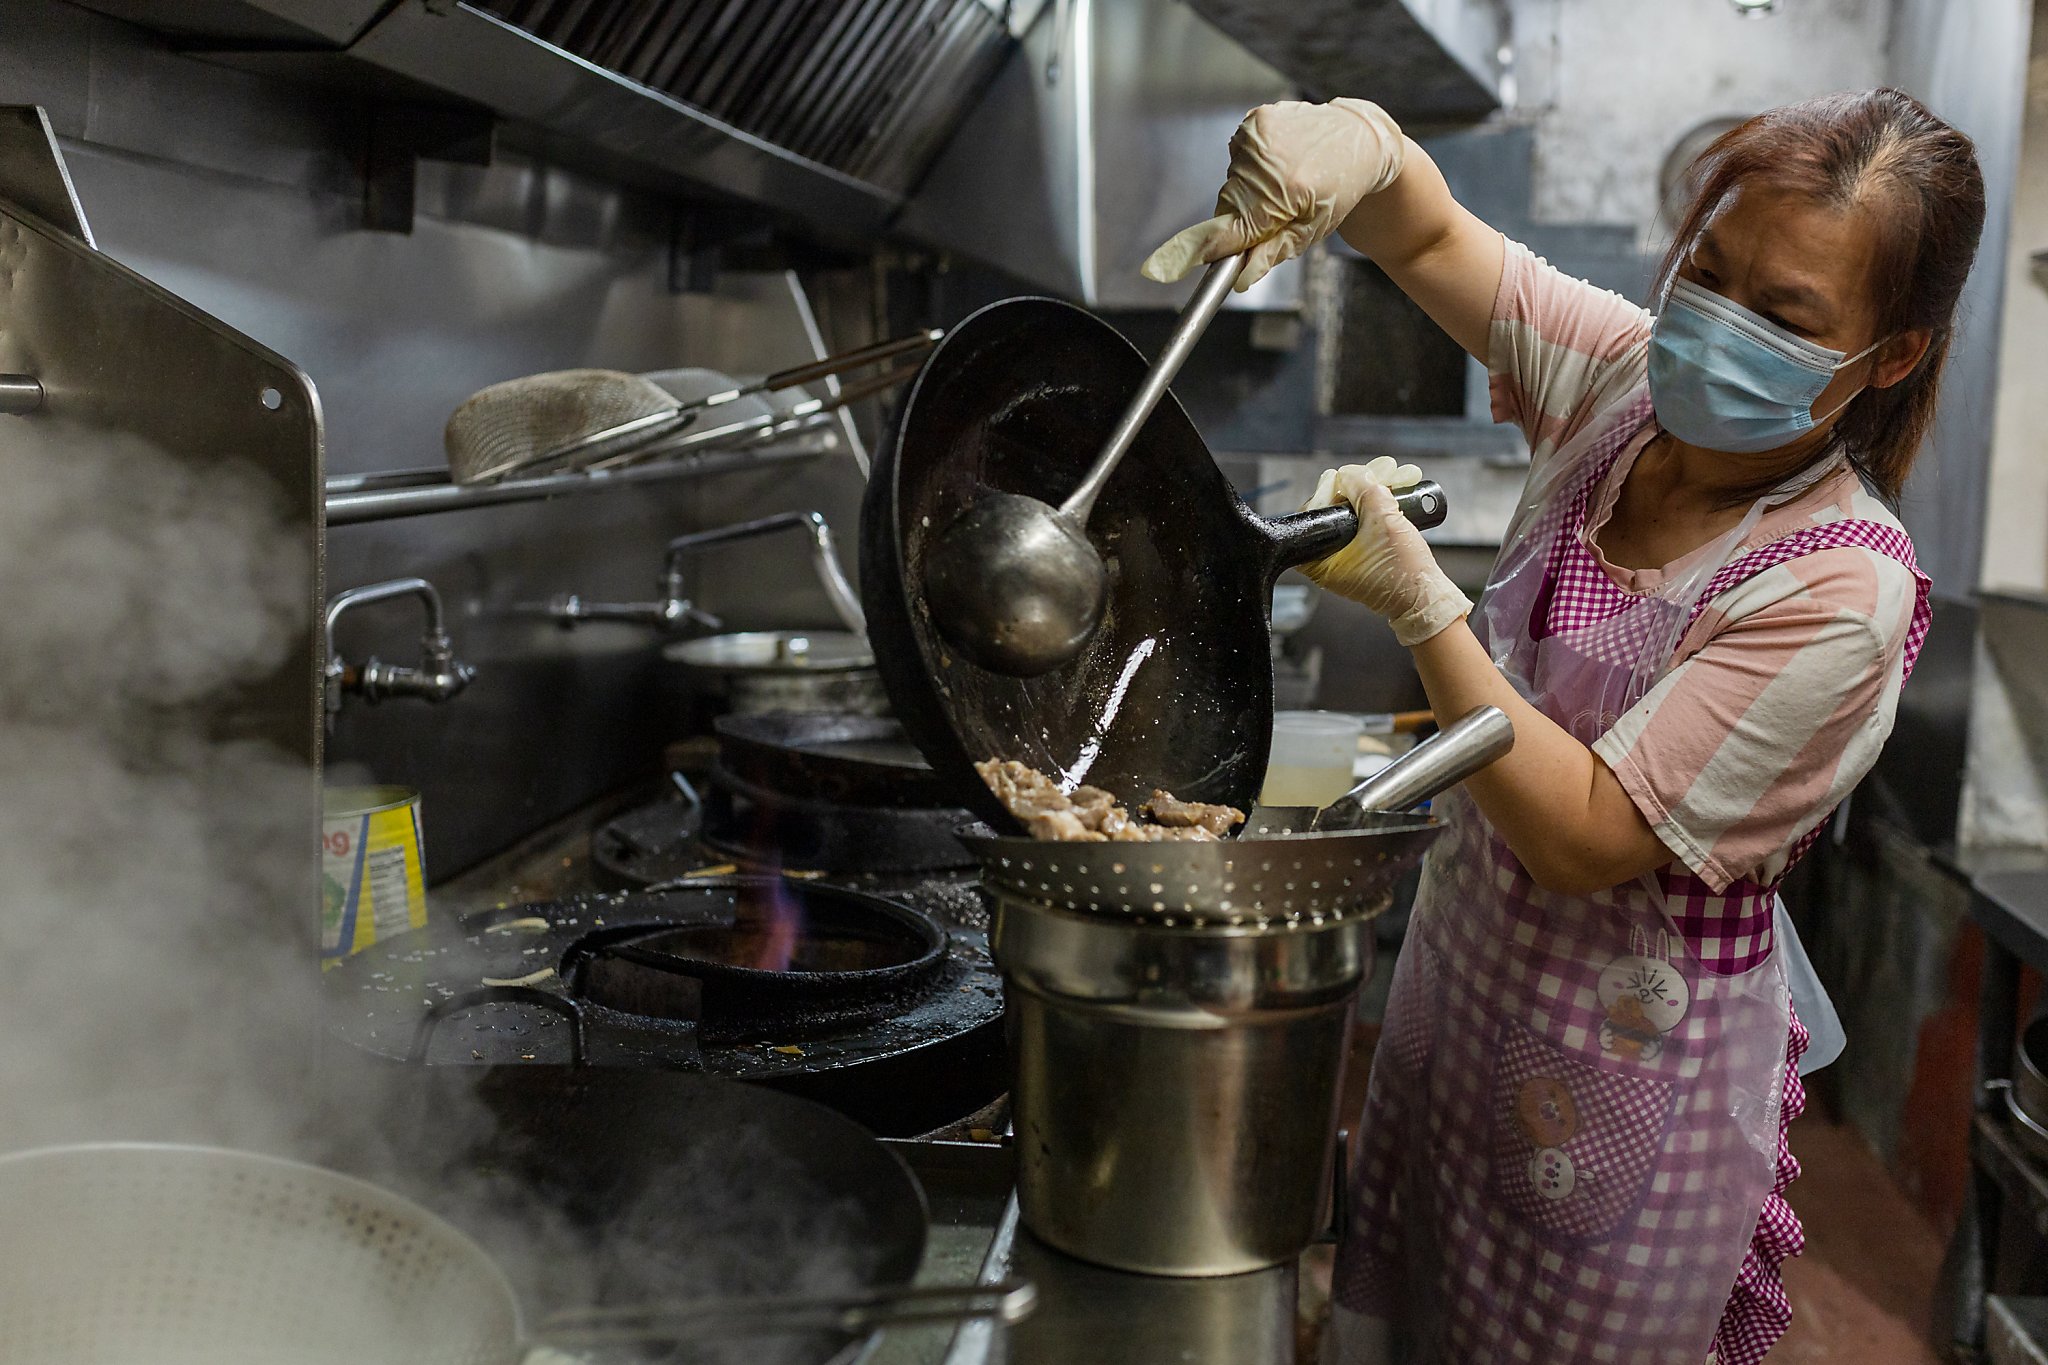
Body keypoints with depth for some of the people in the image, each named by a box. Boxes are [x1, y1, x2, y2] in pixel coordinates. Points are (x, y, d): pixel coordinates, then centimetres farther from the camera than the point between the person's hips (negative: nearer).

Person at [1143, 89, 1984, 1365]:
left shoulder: (1841, 588, -23)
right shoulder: (1634, 382, -4)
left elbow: (1582, 839, -25)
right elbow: (1429, 237, 4)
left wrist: (1419, 602, -26)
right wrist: (1362, 146, -19)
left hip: (1633, 1071, -6)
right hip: (1461, 992, 6)